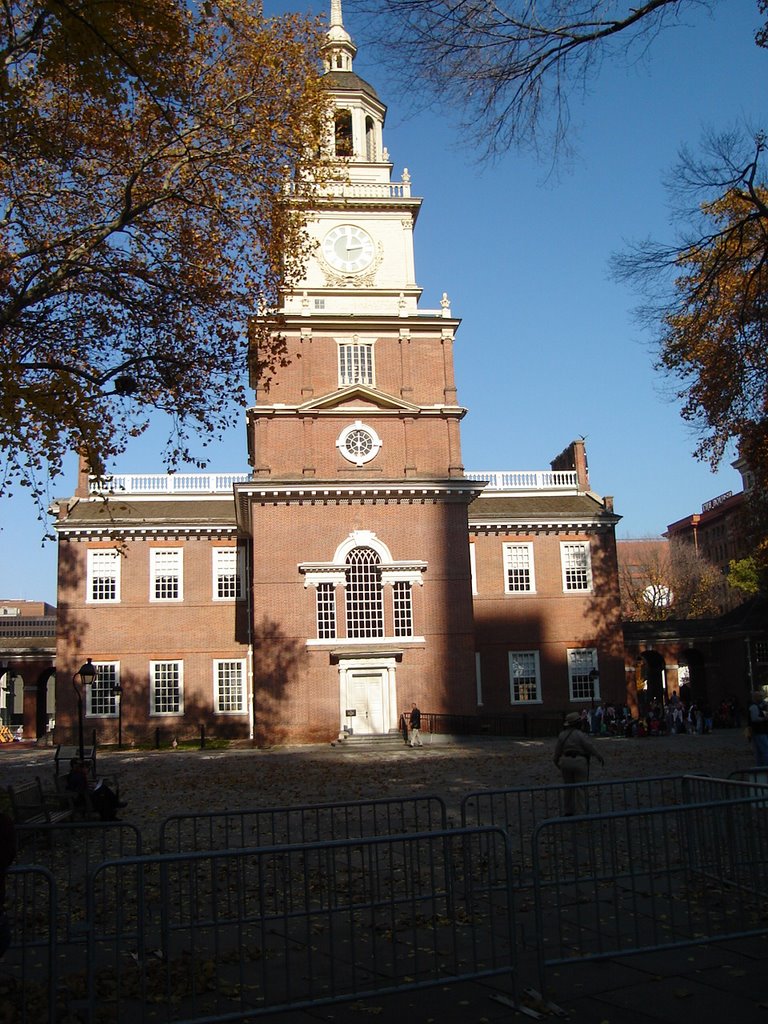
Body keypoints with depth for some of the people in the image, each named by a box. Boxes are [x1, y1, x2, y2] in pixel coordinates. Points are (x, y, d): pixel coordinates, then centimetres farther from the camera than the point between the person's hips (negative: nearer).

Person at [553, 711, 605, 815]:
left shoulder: (562, 735, 4)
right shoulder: (579, 734, -12)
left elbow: (557, 751, 8)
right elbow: (590, 747, -12)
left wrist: (557, 762, 23)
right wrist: (600, 757, -2)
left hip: (566, 762, 5)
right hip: (579, 762, -5)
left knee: (569, 787, 15)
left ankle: (568, 811, 20)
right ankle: (584, 811, -2)